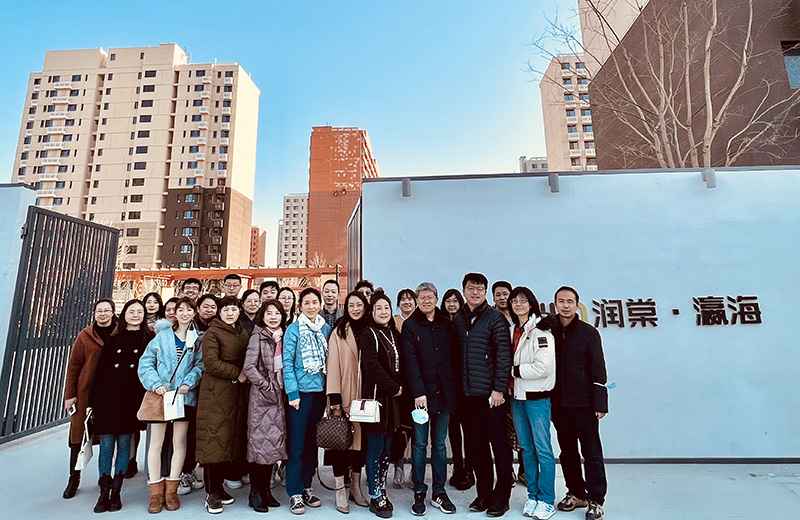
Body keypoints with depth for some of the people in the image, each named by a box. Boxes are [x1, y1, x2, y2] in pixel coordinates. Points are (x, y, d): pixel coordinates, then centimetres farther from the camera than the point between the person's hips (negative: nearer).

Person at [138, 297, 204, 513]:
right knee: (156, 442, 6)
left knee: (179, 442, 7)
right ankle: (156, 492, 18)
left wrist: (188, 383, -16)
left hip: (184, 395, 0)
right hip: (160, 394, 0)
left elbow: (200, 364, -3)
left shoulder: (197, 338, 3)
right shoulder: (162, 335, 3)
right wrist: (155, 384, -10)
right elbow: (145, 362, 1)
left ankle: (171, 490, 20)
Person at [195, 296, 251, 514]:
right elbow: (211, 362, -15)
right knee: (215, 439, -2)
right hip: (216, 392, -6)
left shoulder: (243, 333, 14)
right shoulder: (213, 332, -6)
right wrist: (237, 374, -14)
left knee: (231, 439, 10)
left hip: (236, 391, 6)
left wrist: (244, 376, 1)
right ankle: (211, 493, 11)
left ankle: (219, 486, 25)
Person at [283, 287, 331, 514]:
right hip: (301, 391, -4)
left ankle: (306, 487, 30)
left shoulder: (326, 329, 5)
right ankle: (294, 493, 18)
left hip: (320, 391, 4)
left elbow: (330, 360, 9)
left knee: (312, 443, 15)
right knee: (296, 444, 4)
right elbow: (287, 363, -9)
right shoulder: (294, 329, -7)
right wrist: (292, 393, -12)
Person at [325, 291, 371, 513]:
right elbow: (333, 365, -7)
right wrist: (334, 397, -13)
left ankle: (356, 487, 30)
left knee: (362, 439, 12)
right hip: (345, 396, -3)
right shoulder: (339, 332, -3)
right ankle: (340, 491, 19)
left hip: (365, 396, 3)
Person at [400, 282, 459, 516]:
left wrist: (454, 389, 3)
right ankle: (419, 493, 22)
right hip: (421, 393, -3)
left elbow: (453, 357, 9)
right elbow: (410, 362, -9)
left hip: (444, 392, 3)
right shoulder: (410, 326, -2)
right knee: (420, 444, 8)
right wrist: (418, 392, -16)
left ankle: (439, 492, 26)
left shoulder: (447, 324, 8)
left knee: (440, 443, 13)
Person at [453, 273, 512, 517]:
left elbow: (504, 354, -11)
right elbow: (457, 354, 10)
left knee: (500, 444, 8)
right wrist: (459, 386, 7)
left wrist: (499, 388, -14)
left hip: (491, 392, -5)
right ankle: (484, 493, 31)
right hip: (469, 393, 5)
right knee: (476, 444, 14)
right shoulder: (459, 319, 8)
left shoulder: (495, 317, -7)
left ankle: (501, 497, 24)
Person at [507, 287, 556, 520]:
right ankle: (532, 496, 29)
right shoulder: (514, 331, 10)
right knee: (526, 448, 15)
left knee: (543, 449, 3)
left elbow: (543, 367, -19)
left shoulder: (541, 332, -11)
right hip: (517, 396, 7)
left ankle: (546, 500, 19)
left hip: (536, 397, -7)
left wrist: (514, 370, -13)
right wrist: (513, 372, -2)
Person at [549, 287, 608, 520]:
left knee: (592, 453, 6)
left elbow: (598, 370, -5)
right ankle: (576, 494, 32)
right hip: (559, 404, 3)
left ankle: (595, 501, 21)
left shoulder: (588, 332, -5)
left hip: (584, 404, -3)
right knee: (567, 452, 15)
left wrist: (600, 404, -8)